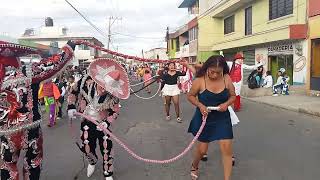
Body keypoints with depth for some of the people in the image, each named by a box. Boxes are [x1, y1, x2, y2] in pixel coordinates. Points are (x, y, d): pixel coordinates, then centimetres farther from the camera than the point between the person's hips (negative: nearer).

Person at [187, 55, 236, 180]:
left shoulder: (226, 78, -10)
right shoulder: (200, 81, -17)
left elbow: (233, 96, 2)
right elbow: (190, 96, -4)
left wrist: (226, 104, -18)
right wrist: (200, 105, -21)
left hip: (222, 118, 2)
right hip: (204, 118, -1)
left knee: (227, 149, -4)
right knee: (202, 149, 12)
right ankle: (194, 167, 46)